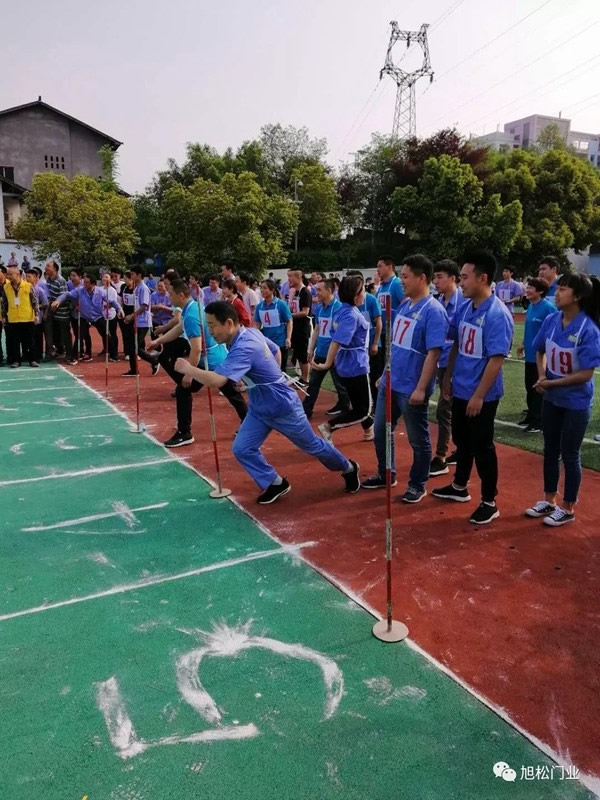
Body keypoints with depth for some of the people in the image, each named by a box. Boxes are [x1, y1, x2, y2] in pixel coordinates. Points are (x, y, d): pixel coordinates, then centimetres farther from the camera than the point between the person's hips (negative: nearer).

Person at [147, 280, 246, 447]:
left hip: (210, 361, -9)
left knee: (183, 390, 2)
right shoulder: (195, 306, 8)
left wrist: (189, 374, -19)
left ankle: (184, 434, 6)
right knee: (232, 394, 18)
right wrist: (158, 341, 24)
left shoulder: (190, 316, -23)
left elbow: (197, 349, -25)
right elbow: (178, 329, 22)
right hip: (222, 358, 10)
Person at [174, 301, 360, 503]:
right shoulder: (251, 332, -5)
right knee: (242, 449, 0)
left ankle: (349, 469, 38)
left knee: (313, 446, 12)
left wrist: (188, 369, -30)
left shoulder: (244, 348, -34)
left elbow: (216, 380, -45)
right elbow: (276, 351, 11)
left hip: (283, 407, -8)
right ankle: (275, 484, 19)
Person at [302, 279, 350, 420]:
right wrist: (311, 350, 15)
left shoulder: (338, 307, -15)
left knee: (340, 383, 8)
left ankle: (344, 409, 25)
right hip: (320, 353, 7)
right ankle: (305, 410, 16)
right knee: (313, 383, 10)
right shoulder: (318, 308, 8)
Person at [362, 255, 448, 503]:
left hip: (412, 389, -9)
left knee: (418, 440, 8)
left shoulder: (433, 311, -16)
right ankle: (386, 475, 36)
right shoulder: (403, 305, 9)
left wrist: (420, 389, -23)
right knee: (380, 431, 18)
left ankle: (418, 485, 24)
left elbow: (434, 353, -20)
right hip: (390, 384, 9)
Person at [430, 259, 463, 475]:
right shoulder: (438, 302, 8)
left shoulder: (462, 302, -15)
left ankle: (440, 459, 3)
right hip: (442, 362, 8)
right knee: (454, 408, 17)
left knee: (443, 409, -6)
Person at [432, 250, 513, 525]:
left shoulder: (497, 314, -20)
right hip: (460, 389, 7)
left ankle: (489, 503, 18)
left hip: (481, 396, -7)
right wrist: (448, 377, 14)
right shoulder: (465, 307, 4)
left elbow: (496, 358, -22)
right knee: (462, 441, 20)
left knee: (482, 447, 3)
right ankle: (459, 487, 38)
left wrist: (479, 395, -21)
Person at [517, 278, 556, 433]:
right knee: (529, 387, 18)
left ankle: (539, 421, 11)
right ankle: (531, 415, 32)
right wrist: (523, 344, 21)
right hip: (530, 354, 8)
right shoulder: (530, 306, 8)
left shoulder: (548, 308, -17)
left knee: (539, 389, 1)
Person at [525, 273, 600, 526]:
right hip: (551, 399, 6)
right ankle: (549, 501, 34)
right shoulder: (551, 320, -5)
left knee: (569, 455, 7)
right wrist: (541, 376, -5)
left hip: (576, 403, -5)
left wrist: (551, 383, -18)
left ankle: (567, 508, 25)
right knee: (550, 451, 17)